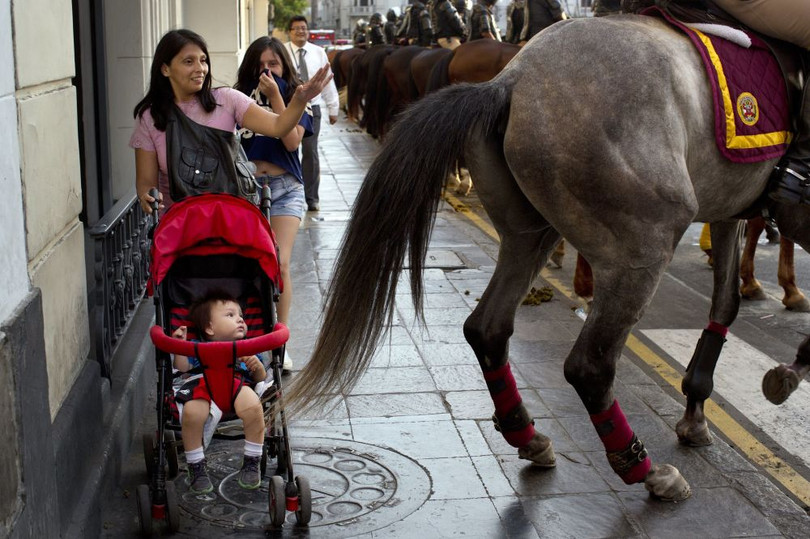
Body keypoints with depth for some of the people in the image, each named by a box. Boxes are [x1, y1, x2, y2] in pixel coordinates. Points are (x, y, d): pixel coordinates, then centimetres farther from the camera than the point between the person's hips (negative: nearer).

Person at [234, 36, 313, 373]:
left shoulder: (294, 98, 4)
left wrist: (275, 96, -15)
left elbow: (292, 141, -13)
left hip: (283, 187, -1)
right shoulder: (240, 98, 6)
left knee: (279, 263, -8)